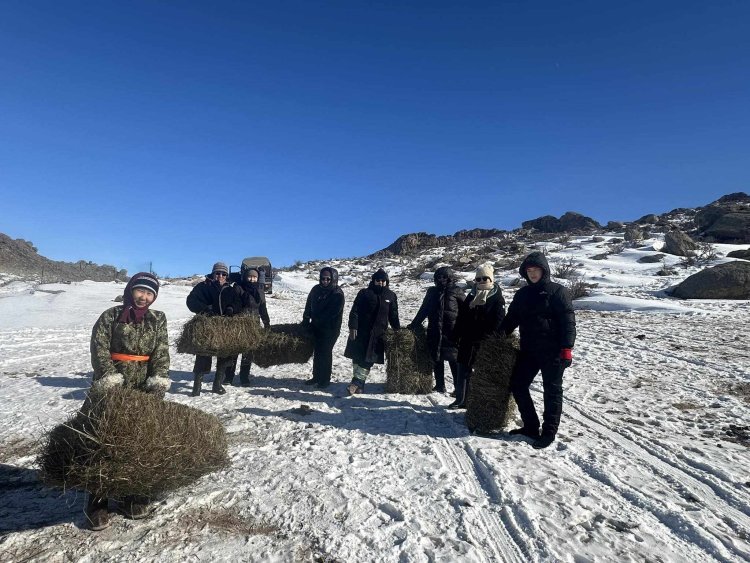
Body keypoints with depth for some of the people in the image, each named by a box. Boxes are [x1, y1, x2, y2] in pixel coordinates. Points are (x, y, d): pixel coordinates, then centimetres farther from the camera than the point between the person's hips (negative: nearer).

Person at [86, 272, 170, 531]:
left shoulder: (157, 320, 5)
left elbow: (161, 354, -1)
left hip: (143, 388, 3)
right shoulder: (111, 316, -2)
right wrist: (110, 378, -20)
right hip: (111, 388, -2)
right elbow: (99, 348, -9)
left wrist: (158, 381, -14)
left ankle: (131, 495, 22)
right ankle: (98, 501, 14)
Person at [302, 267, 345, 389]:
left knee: (325, 352, -2)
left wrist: (315, 319, -15)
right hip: (316, 327, 6)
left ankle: (325, 379, 9)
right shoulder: (316, 289, 3)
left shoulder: (337, 294, -15)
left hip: (330, 328, -6)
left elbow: (331, 314, -19)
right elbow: (309, 305, 11)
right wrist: (306, 320, 1)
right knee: (317, 352, 14)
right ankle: (316, 376, 26)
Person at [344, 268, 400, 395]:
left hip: (378, 333, 1)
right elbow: (355, 311, -4)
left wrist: (398, 330, 11)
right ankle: (359, 383, 12)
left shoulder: (391, 296, 9)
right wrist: (353, 327, -13)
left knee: (369, 358, -4)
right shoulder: (364, 293, 1)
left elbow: (393, 315, 15)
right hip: (361, 331, -1)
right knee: (357, 356, 2)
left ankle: (357, 382, -2)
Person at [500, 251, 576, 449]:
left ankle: (549, 432, 15)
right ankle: (531, 426, 21)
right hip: (528, 350, 7)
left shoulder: (558, 291, -5)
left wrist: (567, 348, -17)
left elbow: (568, 320, -10)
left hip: (552, 351, -6)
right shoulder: (522, 294, 12)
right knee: (517, 385, 8)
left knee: (552, 391, 4)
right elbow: (512, 318, 16)